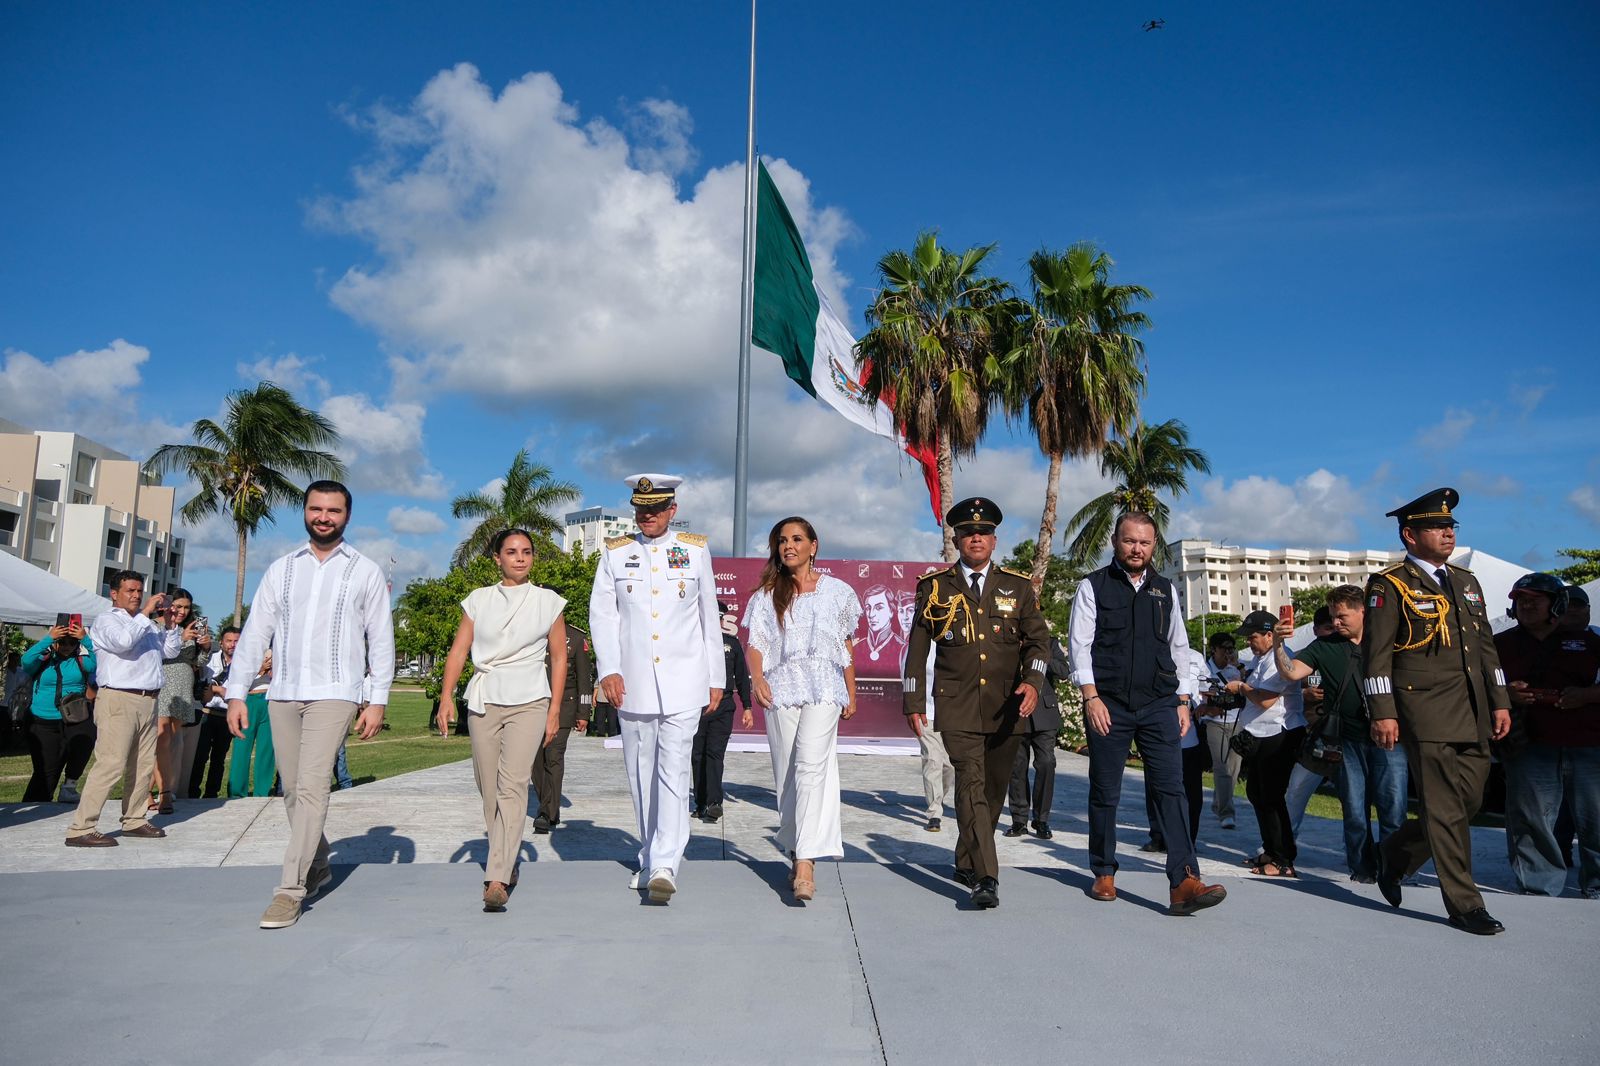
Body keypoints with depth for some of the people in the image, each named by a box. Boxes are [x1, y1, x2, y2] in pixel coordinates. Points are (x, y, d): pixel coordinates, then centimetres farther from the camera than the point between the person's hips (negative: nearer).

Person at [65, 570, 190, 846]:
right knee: (110, 765, -13)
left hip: (147, 700, 8)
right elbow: (123, 641, -21)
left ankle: (134, 820, 19)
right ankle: (80, 829, -9)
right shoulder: (107, 620, 0)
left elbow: (169, 651, 20)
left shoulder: (147, 624, 22)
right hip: (118, 699, -8)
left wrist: (171, 625, 7)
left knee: (143, 765, 10)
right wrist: (145, 613, -15)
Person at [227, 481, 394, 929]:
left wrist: (378, 700, -4)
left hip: (333, 695, -4)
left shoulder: (366, 571, 3)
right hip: (282, 694, 4)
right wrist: (237, 693, 2)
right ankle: (318, 866, 30)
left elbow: (381, 639, 2)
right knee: (292, 791, 11)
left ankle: (290, 890, -7)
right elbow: (255, 632, 9)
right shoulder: (281, 568, 11)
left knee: (311, 788, -13)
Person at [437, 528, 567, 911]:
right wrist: (447, 696, -8)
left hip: (529, 701, -3)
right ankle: (508, 861, 29)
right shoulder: (478, 600, 10)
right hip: (483, 701, 3)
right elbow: (459, 650, 5)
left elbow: (558, 658, 8)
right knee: (489, 789, 8)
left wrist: (555, 709, 3)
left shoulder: (548, 602, 6)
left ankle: (497, 879, -20)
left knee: (512, 785, -16)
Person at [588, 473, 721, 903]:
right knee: (641, 776, 10)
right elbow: (601, 614, 2)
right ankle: (648, 860, 24)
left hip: (683, 683, -2)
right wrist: (608, 669, -11)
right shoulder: (615, 553, 7)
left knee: (674, 772, -11)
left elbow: (710, 617, 10)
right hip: (633, 685, 2)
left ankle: (664, 866, -11)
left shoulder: (695, 550, 7)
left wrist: (716, 678, 9)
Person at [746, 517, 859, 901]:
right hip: (780, 688, 2)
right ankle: (796, 850, 21)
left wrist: (851, 694, 15)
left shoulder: (837, 592, 12)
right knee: (786, 773, 5)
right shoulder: (768, 595, 14)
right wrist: (757, 679, -11)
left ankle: (807, 861, -24)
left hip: (823, 686, -2)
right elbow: (755, 644, 7)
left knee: (811, 765, -19)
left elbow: (847, 646, 16)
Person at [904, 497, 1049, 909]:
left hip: (1006, 707, 3)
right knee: (971, 783, -14)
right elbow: (918, 647, 7)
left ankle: (966, 862, 31)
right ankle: (985, 877, -15)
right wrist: (913, 702, 4)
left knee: (994, 789, 12)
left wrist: (1033, 681, -12)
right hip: (957, 706, -2)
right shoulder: (935, 586, 5)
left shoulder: (1018, 586, 9)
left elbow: (1038, 639, 6)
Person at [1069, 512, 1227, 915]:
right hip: (1108, 704, -2)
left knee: (1171, 787, -9)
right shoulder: (1093, 587, 2)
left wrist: (1183, 701, 10)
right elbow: (1080, 643, -4)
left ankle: (1184, 883, -13)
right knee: (1105, 792, 6)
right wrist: (1091, 697, -12)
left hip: (1159, 704, 2)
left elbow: (1179, 648, 16)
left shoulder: (1165, 590, 13)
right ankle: (1104, 874, 21)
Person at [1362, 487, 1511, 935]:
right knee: (1446, 808, -4)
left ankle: (1396, 854, 30)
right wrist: (1383, 713, -14)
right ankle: (1464, 905, 5)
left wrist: (1500, 702, 14)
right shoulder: (1391, 585, -4)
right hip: (1426, 713, -7)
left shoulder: (1466, 581, 19)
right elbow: (1376, 653, -8)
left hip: (1473, 715, 7)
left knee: (1468, 802, 8)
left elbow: (1485, 644, 21)